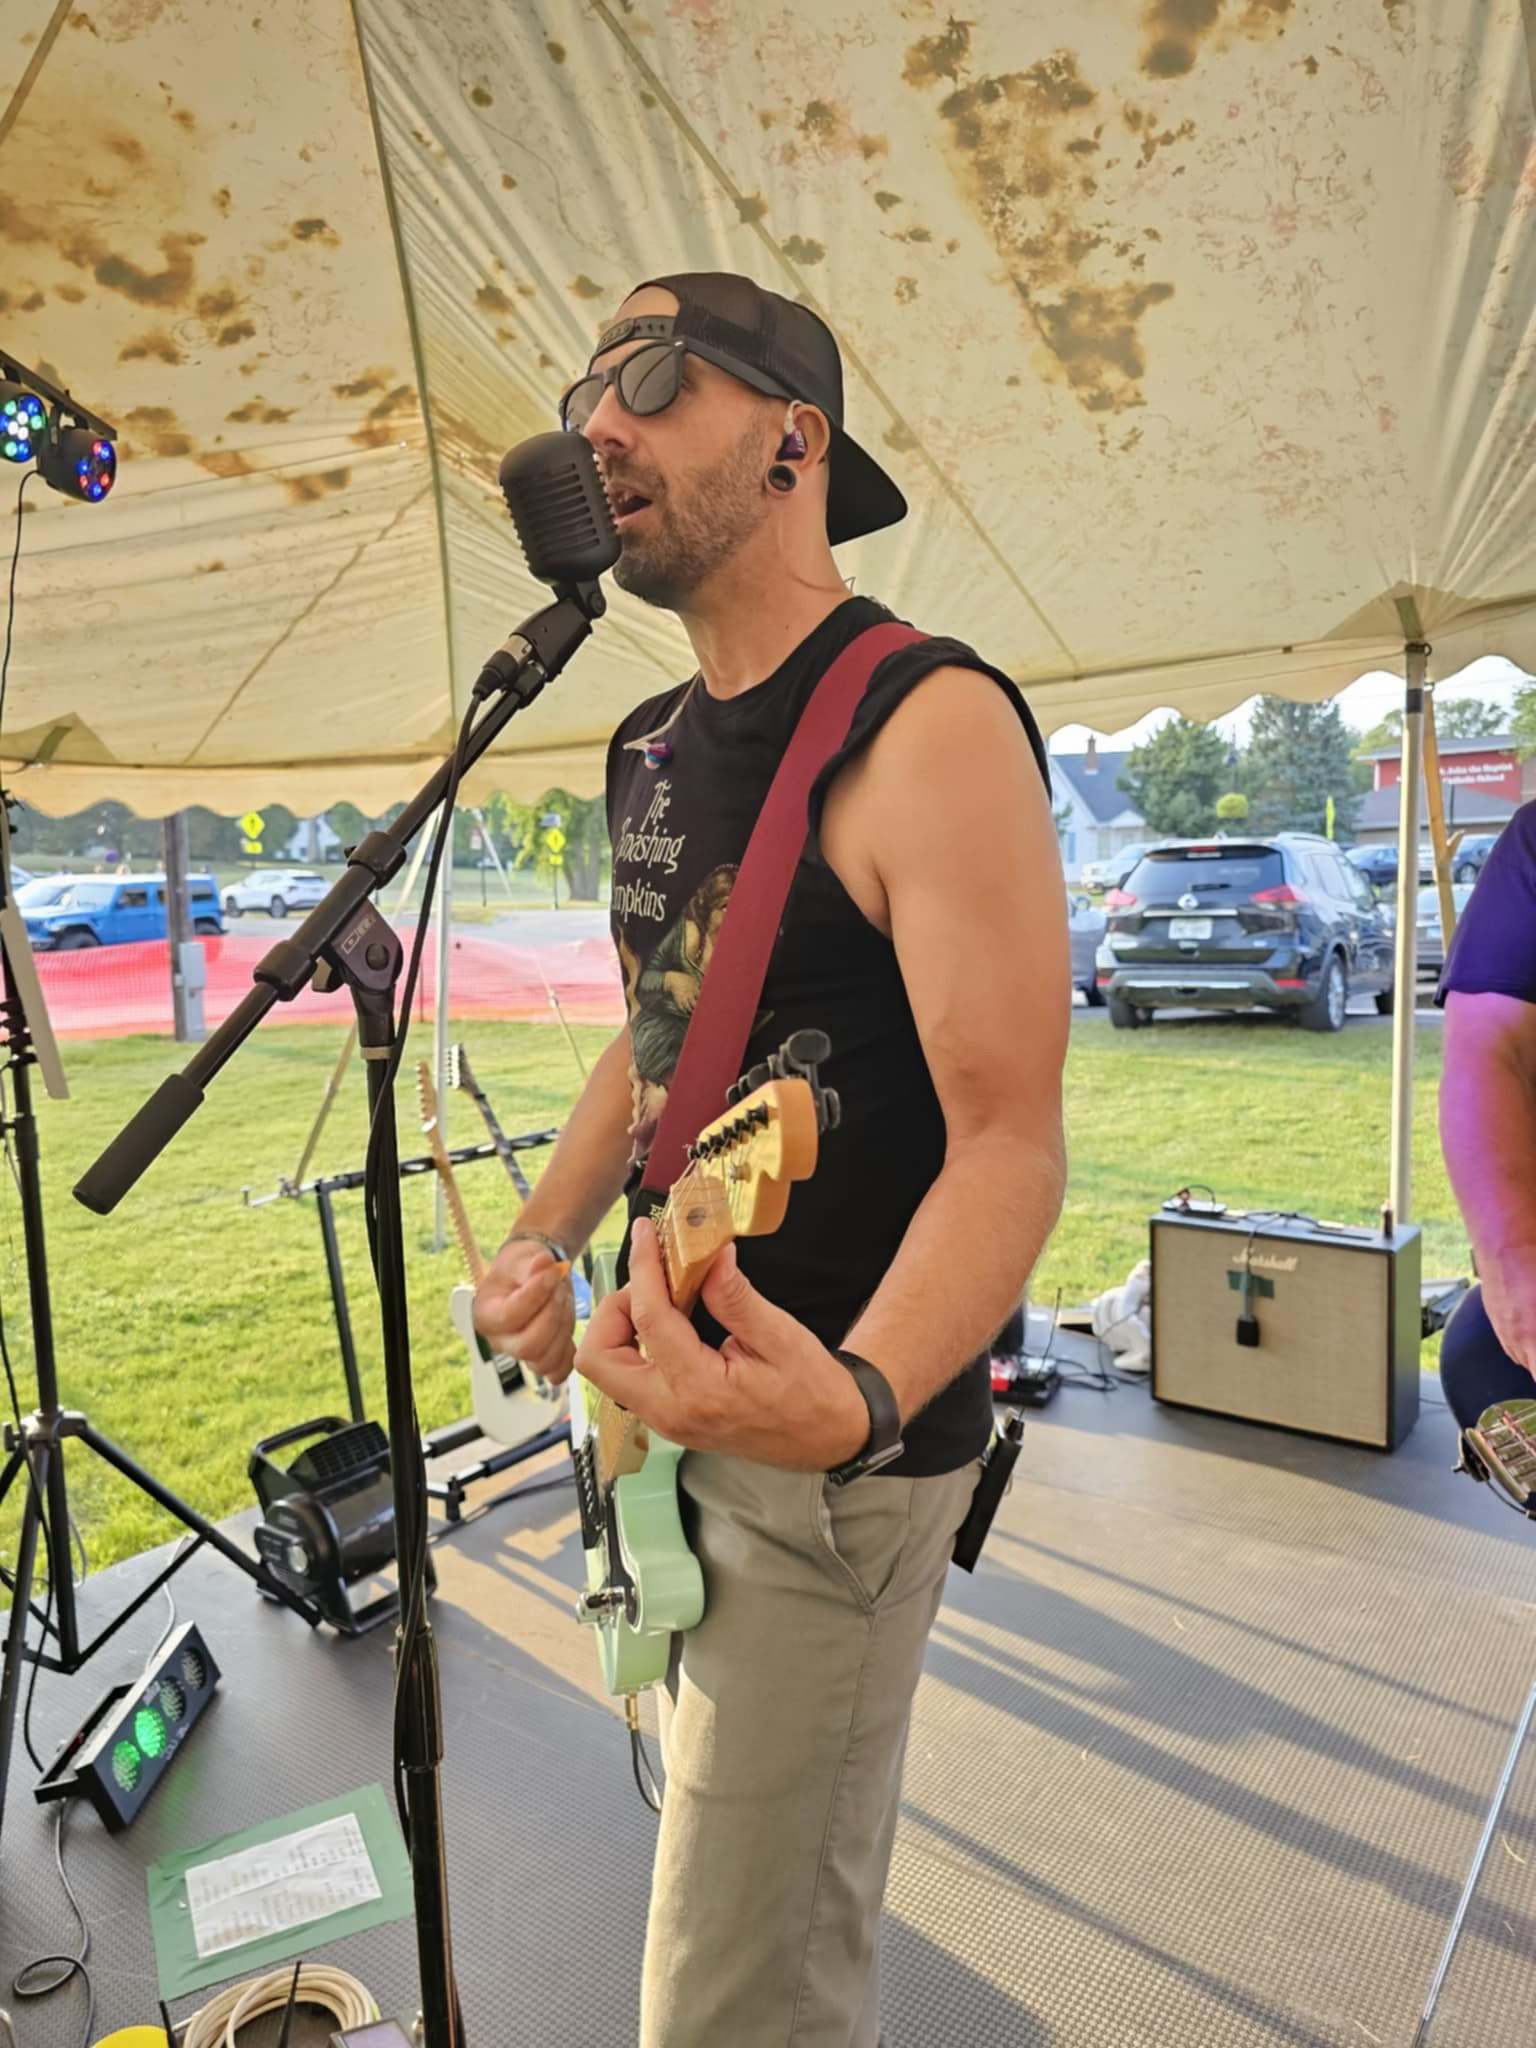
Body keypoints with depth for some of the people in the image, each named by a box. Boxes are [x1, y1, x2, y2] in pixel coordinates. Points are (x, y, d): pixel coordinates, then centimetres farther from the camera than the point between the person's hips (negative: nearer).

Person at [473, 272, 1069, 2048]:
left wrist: (851, 1402, -39)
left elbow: (1010, 1139, -22)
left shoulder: (926, 723, -19)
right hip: (682, 1384, 8)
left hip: (838, 1448, -8)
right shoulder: (649, 746, 8)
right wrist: (545, 1246, 1)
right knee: (711, 1818, 28)